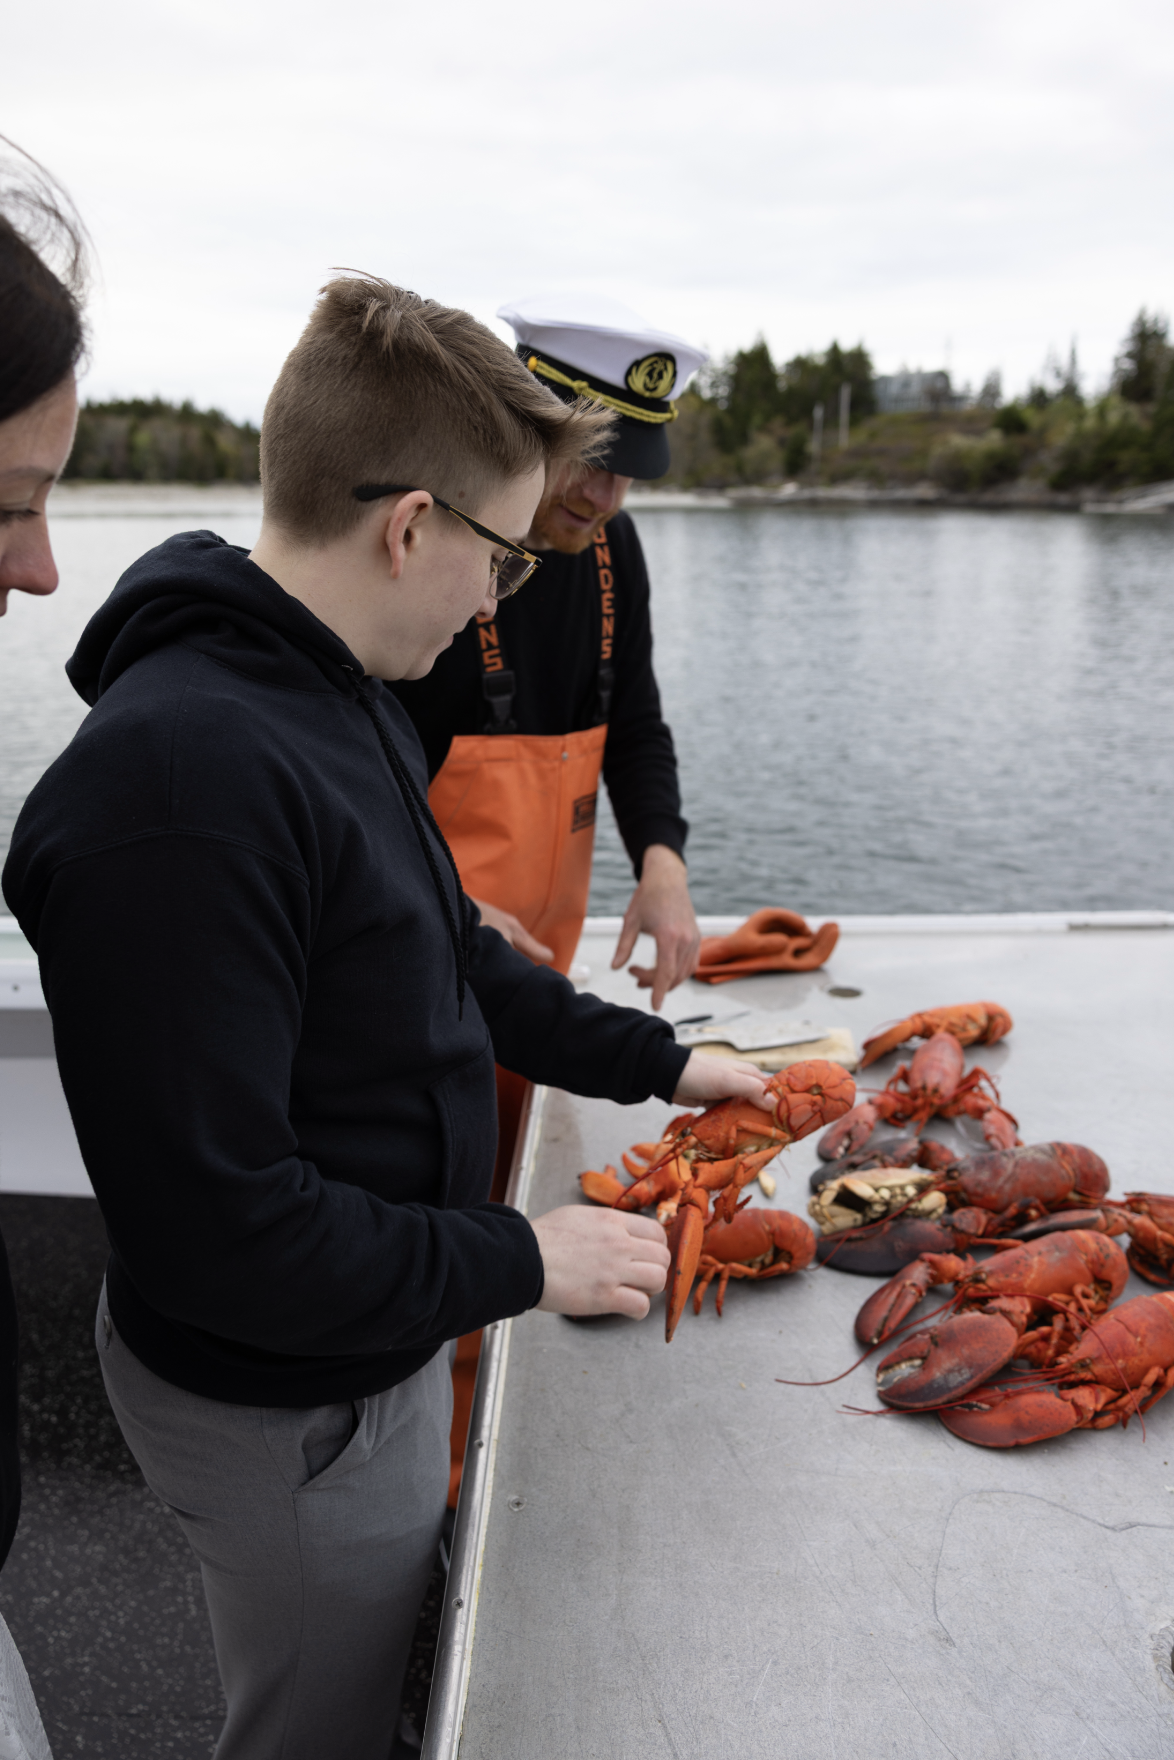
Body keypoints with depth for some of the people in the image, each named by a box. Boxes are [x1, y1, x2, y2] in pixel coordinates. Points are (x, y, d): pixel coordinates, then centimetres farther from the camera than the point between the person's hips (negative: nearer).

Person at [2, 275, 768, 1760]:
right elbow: (211, 1222, -32)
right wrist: (519, 1261, -22)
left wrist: (656, 1062, 13)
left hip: (374, 1342, 9)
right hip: (284, 1409, -9)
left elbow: (445, 962, 13)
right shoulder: (181, 776, -33)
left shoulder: (339, 702, 1)